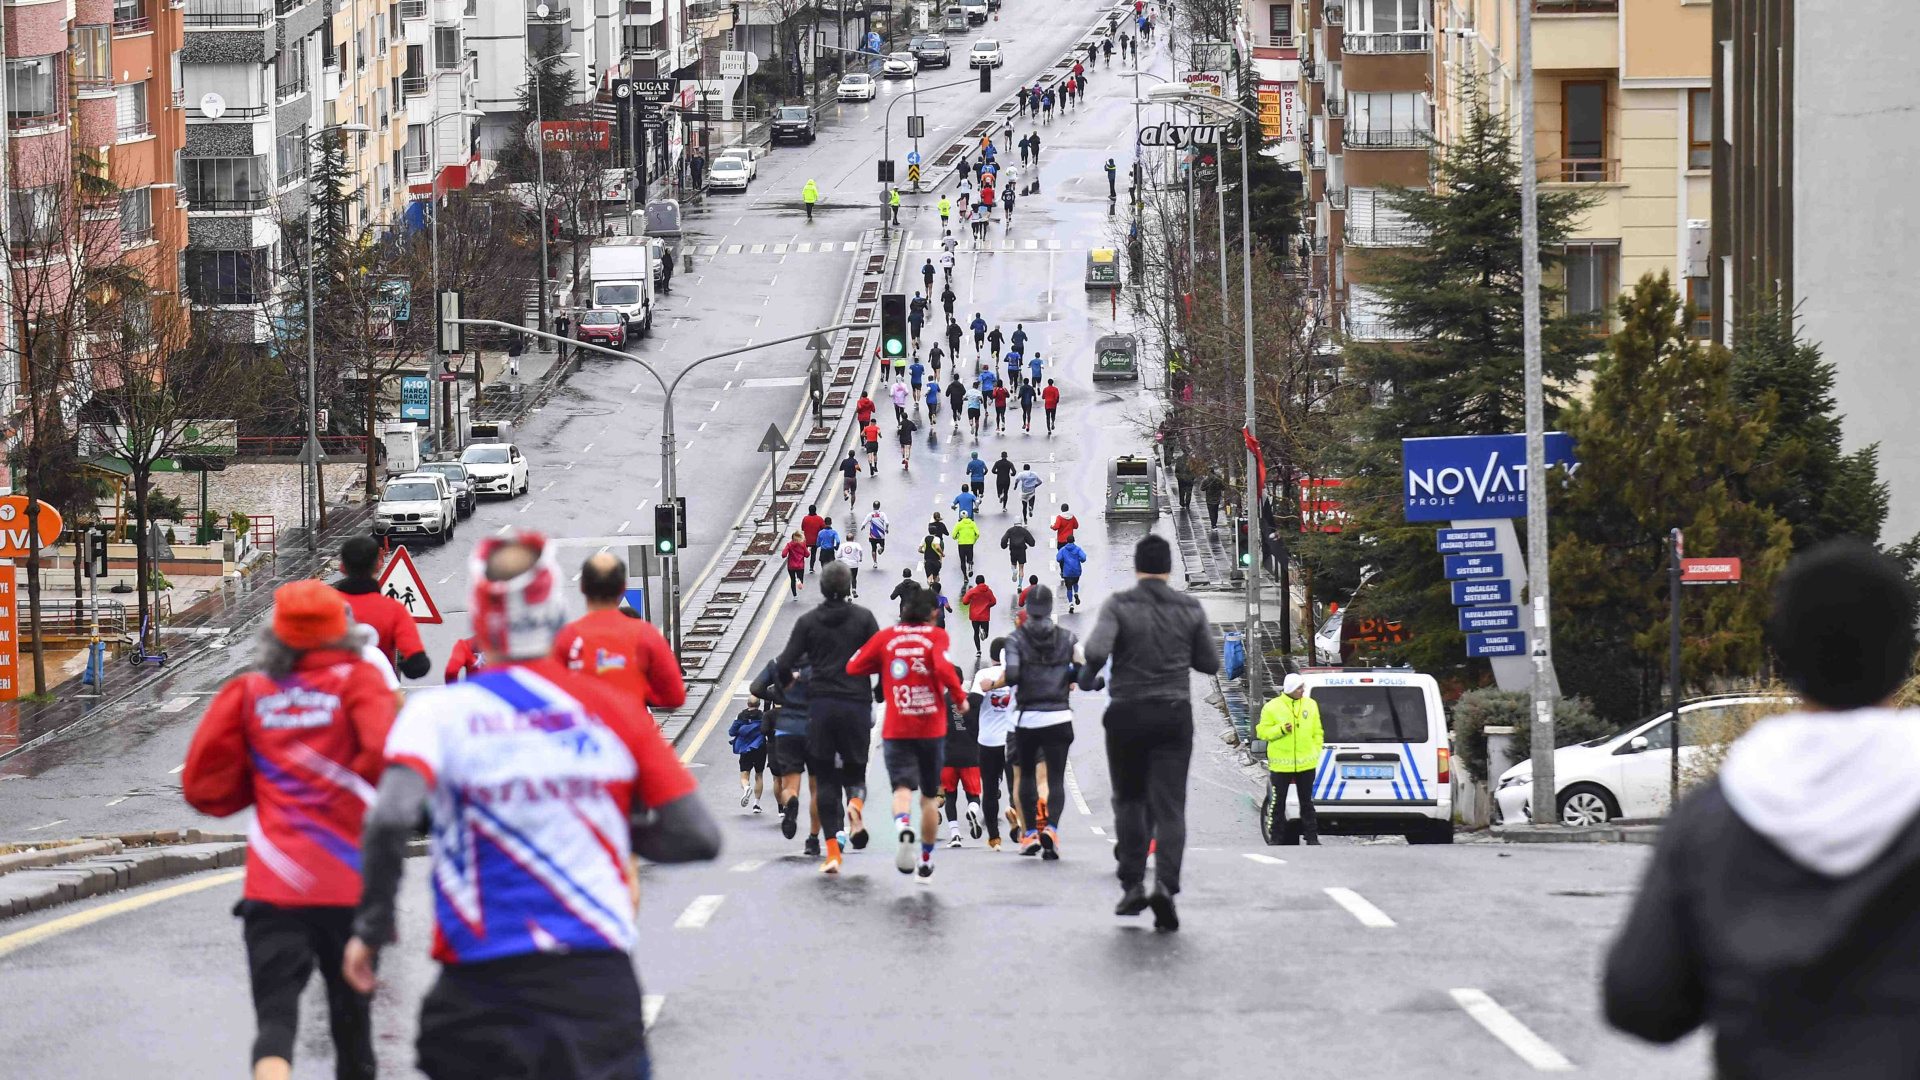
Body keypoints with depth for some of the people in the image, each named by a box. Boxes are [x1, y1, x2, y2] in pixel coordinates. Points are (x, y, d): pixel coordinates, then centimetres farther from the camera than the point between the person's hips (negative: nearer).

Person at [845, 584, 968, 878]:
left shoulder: (885, 637, 4)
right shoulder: (937, 636, -2)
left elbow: (853, 668, 5)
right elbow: (944, 668, -18)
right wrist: (960, 697, -3)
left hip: (896, 729, 0)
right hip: (932, 728, 0)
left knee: (902, 788, -9)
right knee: (929, 796, 15)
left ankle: (904, 827, -42)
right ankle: (926, 860, 23)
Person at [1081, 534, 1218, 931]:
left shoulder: (1119, 606, -6)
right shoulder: (1190, 609, 1)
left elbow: (1096, 651, -20)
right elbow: (1209, 663, 6)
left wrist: (1089, 672, 3)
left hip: (1127, 715, -1)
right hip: (1174, 716, 1)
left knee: (1129, 801, 17)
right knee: (1169, 807, -3)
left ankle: (1133, 885, 11)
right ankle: (1165, 884, -23)